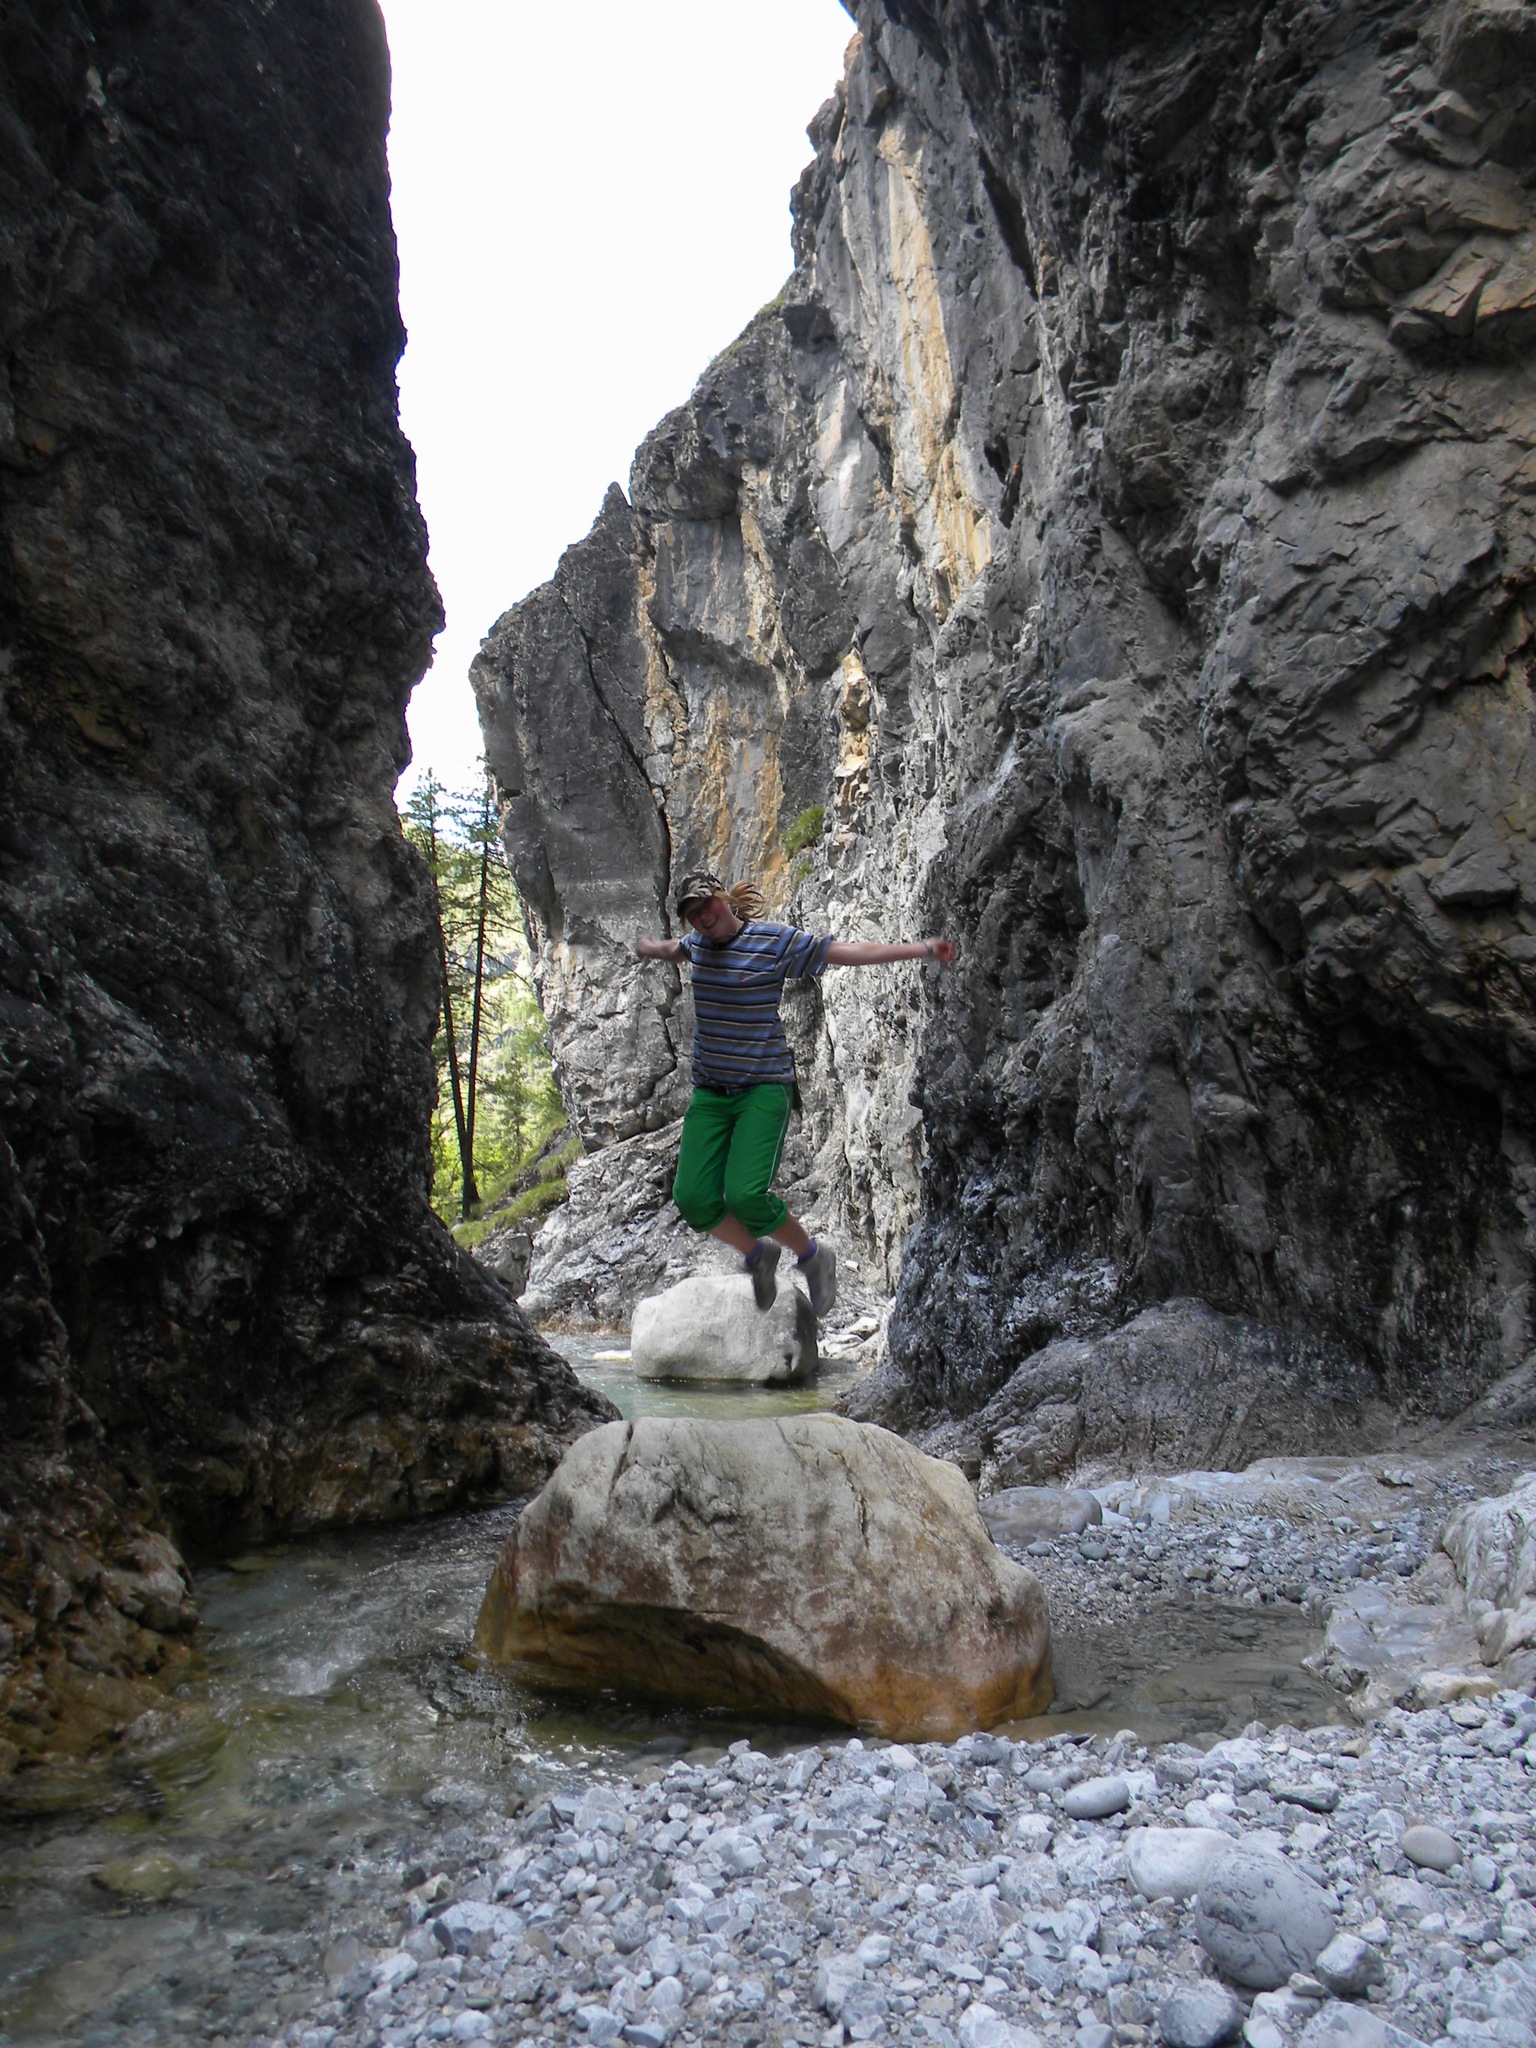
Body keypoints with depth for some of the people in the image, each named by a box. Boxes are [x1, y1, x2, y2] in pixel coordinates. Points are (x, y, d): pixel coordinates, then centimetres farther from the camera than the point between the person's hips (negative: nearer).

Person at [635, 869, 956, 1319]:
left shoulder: (775, 941, -9)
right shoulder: (699, 942, 9)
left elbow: (852, 952, -8)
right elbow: (676, 948, 36)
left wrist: (921, 949, -13)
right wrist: (649, 948, 57)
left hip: (764, 1088, -6)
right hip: (710, 1091, 6)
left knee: (747, 1196, -21)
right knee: (693, 1198, -8)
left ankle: (813, 1256, 8)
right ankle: (757, 1254, 21)